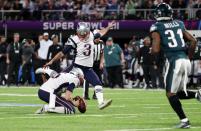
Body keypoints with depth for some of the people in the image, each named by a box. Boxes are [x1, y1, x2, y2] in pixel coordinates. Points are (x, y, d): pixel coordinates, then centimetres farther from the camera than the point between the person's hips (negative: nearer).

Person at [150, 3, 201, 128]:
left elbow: (156, 50, -9)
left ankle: (184, 120, -4)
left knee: (171, 94, 4)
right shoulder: (179, 24, 16)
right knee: (179, 93, 19)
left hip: (175, 61, -6)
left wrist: (152, 49, 14)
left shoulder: (157, 28, -2)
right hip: (186, 60, 6)